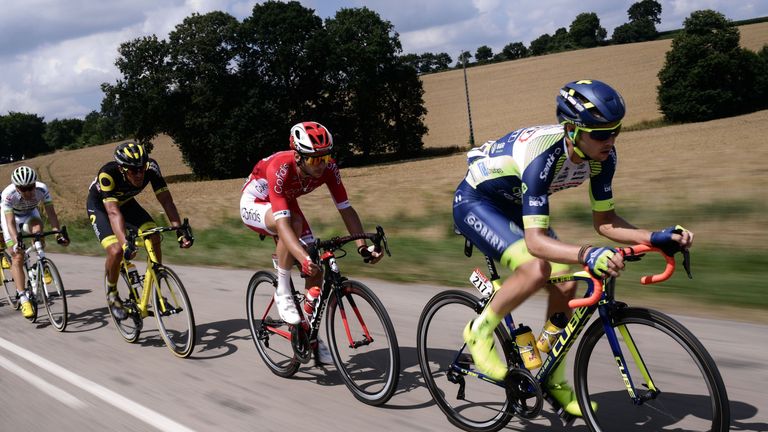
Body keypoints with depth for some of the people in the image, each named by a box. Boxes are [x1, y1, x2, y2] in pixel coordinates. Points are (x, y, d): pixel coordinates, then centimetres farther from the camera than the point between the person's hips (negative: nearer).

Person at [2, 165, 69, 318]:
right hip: (11, 216, -2)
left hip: (30, 214, 2)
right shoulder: (8, 194, -37)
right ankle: (23, 299, -11)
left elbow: (51, 213, -30)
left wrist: (58, 233, -44)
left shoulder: (42, 189, -31)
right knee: (17, 257, -12)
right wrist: (16, 242, -55)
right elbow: (10, 222, -40)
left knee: (37, 228, -34)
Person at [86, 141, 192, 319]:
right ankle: (111, 294, 4)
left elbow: (166, 200, -29)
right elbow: (113, 212, -46)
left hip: (126, 203, 4)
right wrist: (125, 244, -59)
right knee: (116, 251, -25)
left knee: (154, 239, -17)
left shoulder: (151, 167, -29)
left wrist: (180, 230, -41)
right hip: (100, 206, -4)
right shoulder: (108, 174, -39)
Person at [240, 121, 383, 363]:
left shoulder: (328, 168, -26)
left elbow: (345, 209, -21)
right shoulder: (280, 168, -40)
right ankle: (282, 293, -20)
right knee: (294, 223, -39)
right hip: (254, 203, -5)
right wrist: (303, 258, -61)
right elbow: (283, 222, -48)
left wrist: (363, 245, -34)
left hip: (286, 202, 5)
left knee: (316, 268, -6)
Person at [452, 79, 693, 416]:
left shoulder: (602, 155, -16)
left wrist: (657, 238, -23)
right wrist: (586, 255, -59)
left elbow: (604, 221, -8)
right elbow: (535, 240, -42)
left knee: (565, 283, -5)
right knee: (536, 269, -31)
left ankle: (554, 380, 13)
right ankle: (480, 331, -6)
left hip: (512, 206, 7)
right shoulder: (542, 154, -38)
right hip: (475, 202, -7)